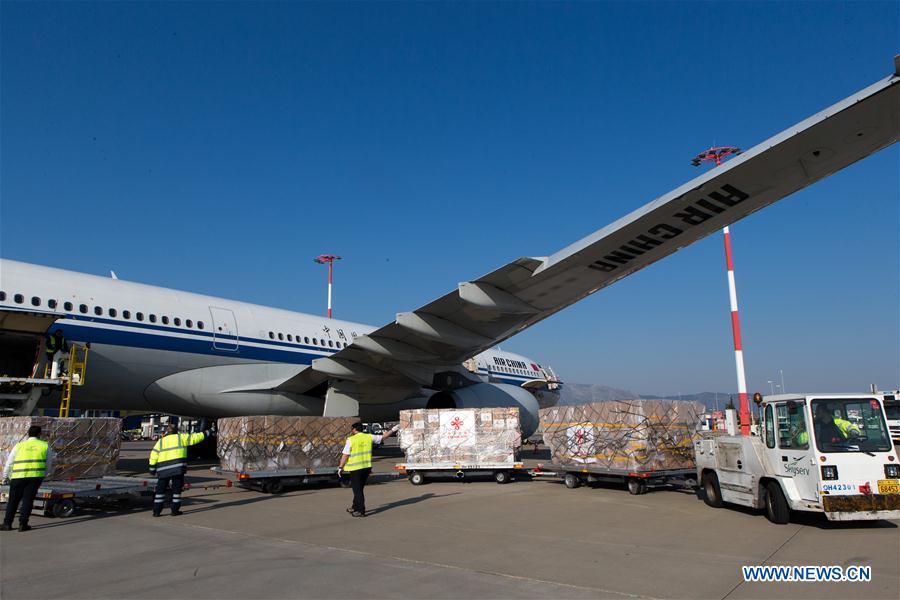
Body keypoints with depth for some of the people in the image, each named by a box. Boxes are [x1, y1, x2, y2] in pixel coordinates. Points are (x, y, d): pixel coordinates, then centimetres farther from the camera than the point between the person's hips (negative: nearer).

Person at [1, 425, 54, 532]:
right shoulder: (45, 445, 11)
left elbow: (9, 463, 19)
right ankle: (23, 524, 4)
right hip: (36, 476, -1)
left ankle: (7, 524, 16)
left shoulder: (19, 445, 14)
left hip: (18, 476, 1)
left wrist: (5, 477, 35)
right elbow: (49, 464, 17)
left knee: (13, 500, 14)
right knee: (28, 499, 6)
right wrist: (45, 474, 35)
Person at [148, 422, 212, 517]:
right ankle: (175, 510, 9)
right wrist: (206, 434, 20)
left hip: (163, 469, 2)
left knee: (161, 489, 9)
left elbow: (153, 455, 7)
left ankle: (157, 511, 8)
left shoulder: (161, 441, 11)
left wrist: (152, 469, 12)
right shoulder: (181, 437, 5)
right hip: (178, 467, -2)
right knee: (177, 489, 7)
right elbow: (194, 438, 8)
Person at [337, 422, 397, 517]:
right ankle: (355, 507, 30)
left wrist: (340, 468, -3)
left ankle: (361, 511, 0)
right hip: (367, 467, 5)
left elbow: (345, 455, -10)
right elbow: (383, 437, 12)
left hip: (355, 468, -5)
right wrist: (393, 430, 24)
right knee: (359, 488, 19)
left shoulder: (351, 440, -9)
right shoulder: (369, 437, 4)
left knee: (357, 489, 2)